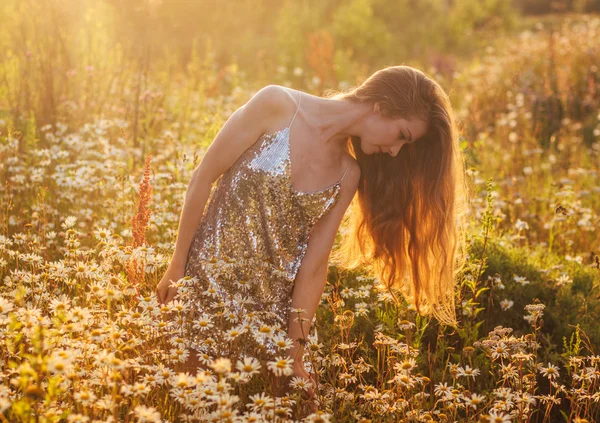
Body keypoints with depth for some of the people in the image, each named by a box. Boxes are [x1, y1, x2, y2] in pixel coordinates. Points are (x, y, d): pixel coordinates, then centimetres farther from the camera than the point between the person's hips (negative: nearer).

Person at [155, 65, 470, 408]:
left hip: (278, 307, 3)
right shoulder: (277, 105, -12)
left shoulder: (349, 176, -1)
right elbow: (203, 178, -8)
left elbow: (314, 265, -2)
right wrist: (177, 266, -4)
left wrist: (296, 350, -7)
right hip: (209, 282, -3)